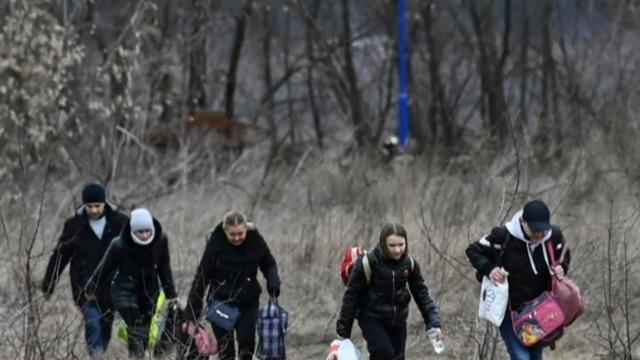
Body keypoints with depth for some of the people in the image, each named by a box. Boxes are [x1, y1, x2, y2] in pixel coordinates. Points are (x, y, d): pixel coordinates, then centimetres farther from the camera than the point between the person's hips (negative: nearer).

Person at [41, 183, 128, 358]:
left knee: (105, 327, 9)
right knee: (93, 322, -18)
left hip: (110, 288, 1)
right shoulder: (74, 225, -2)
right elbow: (60, 256, 4)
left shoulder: (120, 222, -3)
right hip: (85, 287, -1)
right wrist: (48, 286, 6)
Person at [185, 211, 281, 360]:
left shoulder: (255, 240, -9)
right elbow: (201, 277, -13)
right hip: (221, 302, -2)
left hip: (248, 302, 2)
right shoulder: (216, 243, -16)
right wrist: (193, 312, -15)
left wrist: (273, 281, -14)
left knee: (247, 342, -7)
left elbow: (269, 265, 9)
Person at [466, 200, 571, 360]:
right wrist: (489, 269, -24)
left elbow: (564, 255, 12)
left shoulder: (554, 236, -10)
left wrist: (561, 267, -11)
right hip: (509, 309, -4)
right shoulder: (503, 236, -21)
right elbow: (473, 251, -7)